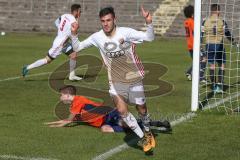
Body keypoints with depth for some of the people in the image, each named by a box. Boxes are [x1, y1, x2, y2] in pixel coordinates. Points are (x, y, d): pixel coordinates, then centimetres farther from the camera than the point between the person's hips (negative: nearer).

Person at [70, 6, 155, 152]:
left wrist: (149, 23, -44)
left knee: (142, 110, 10)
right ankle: (143, 138, 12)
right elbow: (77, 48, -2)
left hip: (134, 78, -2)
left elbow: (149, 38, -26)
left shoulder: (126, 33, -21)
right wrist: (74, 34, -20)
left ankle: (148, 132, 42)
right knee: (122, 110, -10)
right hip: (116, 81, 2)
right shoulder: (97, 37, -11)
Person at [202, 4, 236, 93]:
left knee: (212, 65, 9)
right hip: (219, 45, -2)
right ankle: (219, 86, 0)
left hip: (209, 45, 3)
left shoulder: (205, 22, 0)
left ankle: (214, 86, 12)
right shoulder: (222, 22, -6)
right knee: (222, 65, 7)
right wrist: (232, 41, 14)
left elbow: (201, 34, 0)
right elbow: (227, 33, -2)